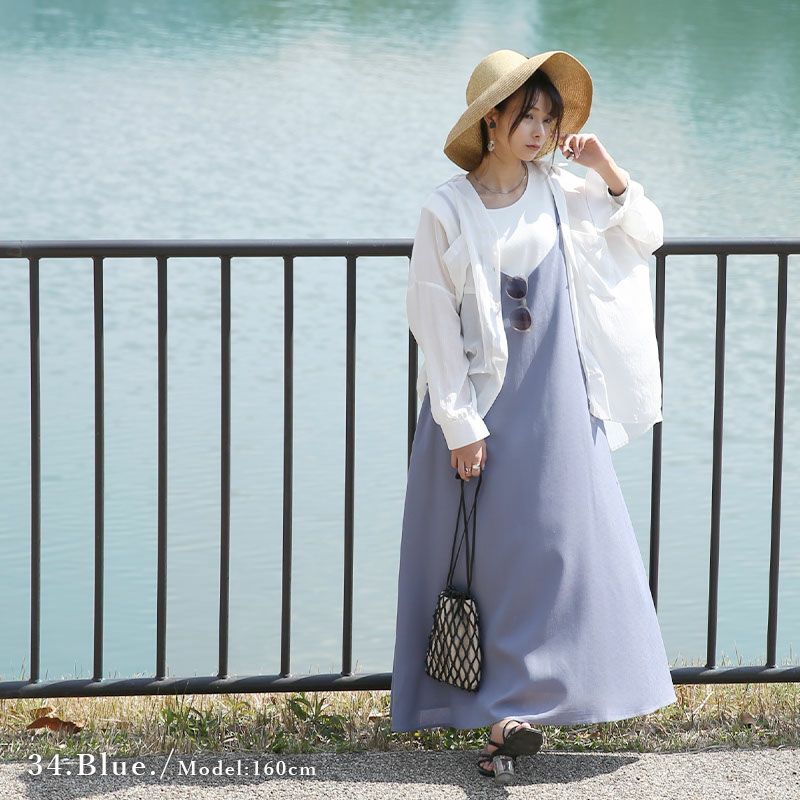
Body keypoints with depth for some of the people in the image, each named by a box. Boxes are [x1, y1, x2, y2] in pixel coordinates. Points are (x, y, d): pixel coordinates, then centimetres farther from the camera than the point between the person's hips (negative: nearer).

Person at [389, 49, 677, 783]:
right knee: (488, 553, 1)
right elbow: (434, 323, -8)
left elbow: (647, 235, 13)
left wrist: (608, 171, -3)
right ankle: (502, 712, 5)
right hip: (479, 401, -3)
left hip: (556, 400, 3)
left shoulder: (563, 194, 2)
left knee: (562, 541, 4)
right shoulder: (447, 209, -8)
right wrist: (460, 425, -10)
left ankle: (514, 705, 16)